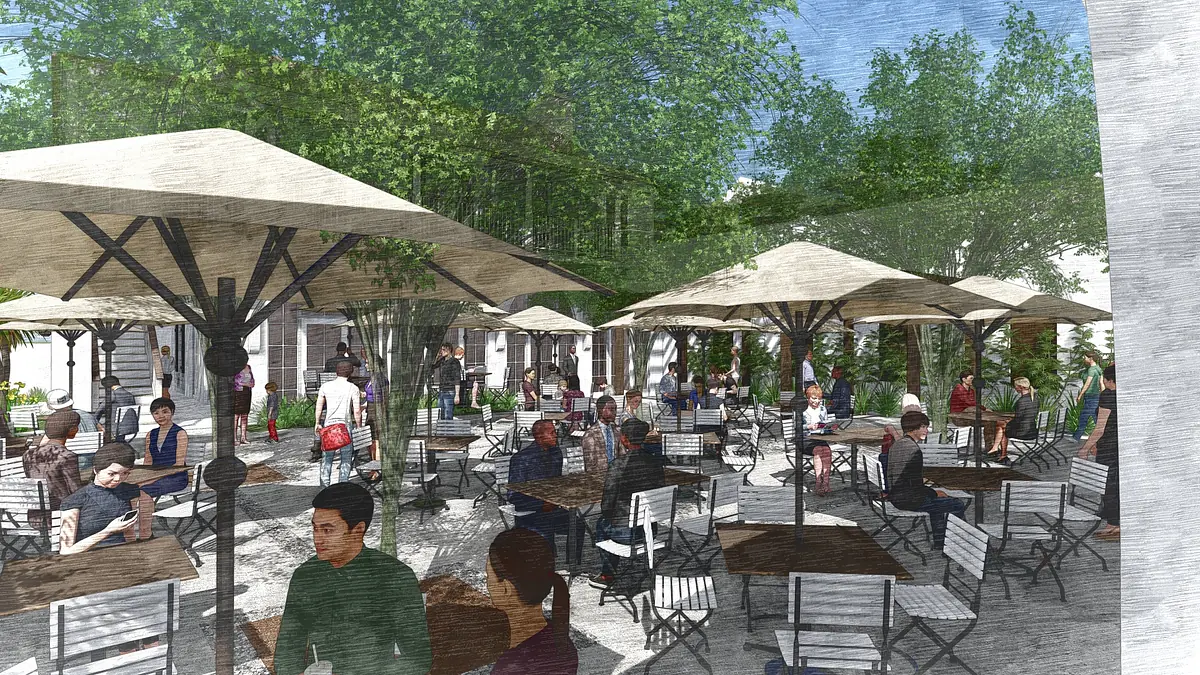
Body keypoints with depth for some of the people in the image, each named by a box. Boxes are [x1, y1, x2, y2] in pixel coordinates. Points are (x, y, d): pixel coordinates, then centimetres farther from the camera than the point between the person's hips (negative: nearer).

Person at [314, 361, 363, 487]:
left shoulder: (325, 386, 6)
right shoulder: (352, 388, -3)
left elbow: (318, 407, 9)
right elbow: (357, 411, -6)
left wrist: (317, 423, 18)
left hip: (329, 425, 3)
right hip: (346, 425, -3)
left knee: (326, 458, 10)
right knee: (346, 459, 6)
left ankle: (324, 485, 9)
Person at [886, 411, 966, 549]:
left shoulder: (895, 446, 8)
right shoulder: (913, 448, -20)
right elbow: (915, 484, -21)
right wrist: (935, 493, -5)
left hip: (896, 499, 10)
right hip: (911, 500, -10)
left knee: (937, 501, 33)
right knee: (959, 505, 2)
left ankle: (939, 543, 34)